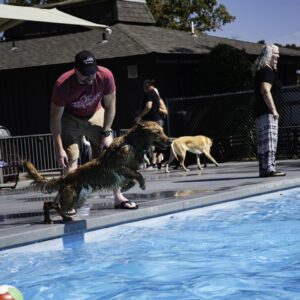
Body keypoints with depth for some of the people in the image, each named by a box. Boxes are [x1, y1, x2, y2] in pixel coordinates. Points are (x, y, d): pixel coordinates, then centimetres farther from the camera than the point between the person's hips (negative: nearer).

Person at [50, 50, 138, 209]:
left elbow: (110, 105, -12)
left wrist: (106, 133, -14)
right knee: (71, 158, -14)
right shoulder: (63, 84, -33)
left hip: (95, 114, 2)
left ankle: (118, 197, 0)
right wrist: (59, 148, -26)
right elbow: (55, 117, -24)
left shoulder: (105, 76, -28)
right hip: (70, 118, -2)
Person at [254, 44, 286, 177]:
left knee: (263, 141, 9)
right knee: (270, 140, -13)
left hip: (260, 112, 10)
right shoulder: (267, 71, -12)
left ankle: (264, 169, 10)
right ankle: (269, 169, -17)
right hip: (267, 111, -10)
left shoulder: (261, 71, 20)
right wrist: (274, 109, -22)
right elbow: (265, 91, -22)